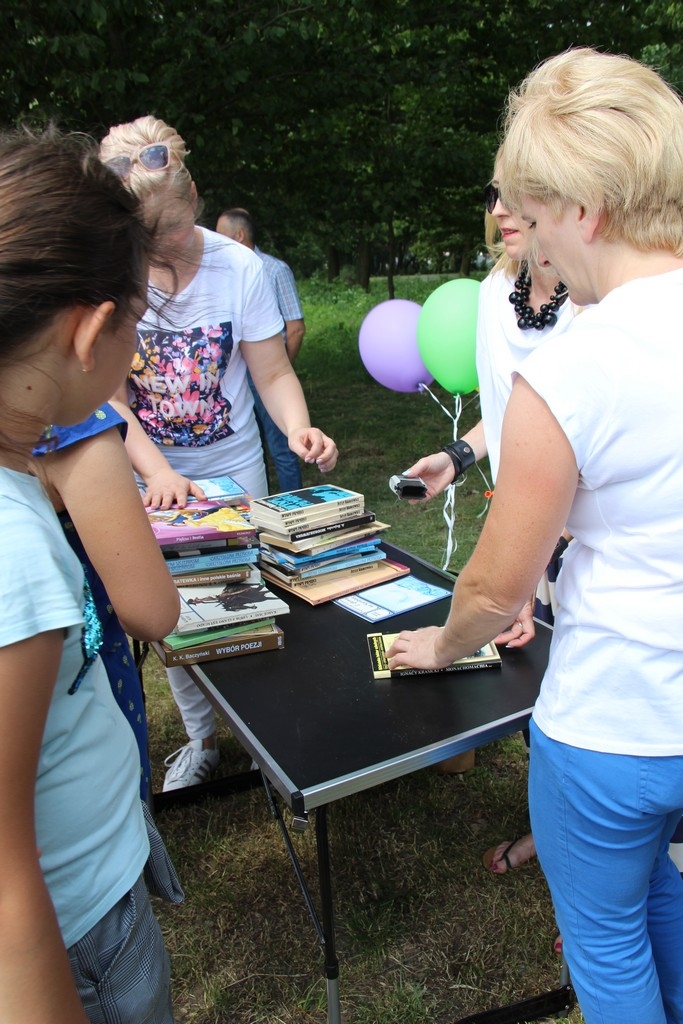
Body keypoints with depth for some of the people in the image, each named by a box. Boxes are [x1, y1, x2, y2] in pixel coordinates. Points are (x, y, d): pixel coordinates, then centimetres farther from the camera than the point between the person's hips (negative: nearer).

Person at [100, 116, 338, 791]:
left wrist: (299, 429, -29)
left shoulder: (240, 267, -11)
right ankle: (201, 737, 30)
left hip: (234, 467, 0)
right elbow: (108, 396, -12)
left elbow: (274, 374, -8)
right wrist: (157, 471, -26)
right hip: (148, 474, 1)